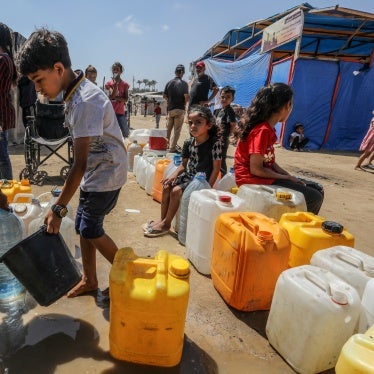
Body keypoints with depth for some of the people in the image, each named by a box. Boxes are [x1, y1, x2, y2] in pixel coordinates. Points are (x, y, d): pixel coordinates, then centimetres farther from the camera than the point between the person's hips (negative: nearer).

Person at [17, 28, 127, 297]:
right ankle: (89, 280, 31)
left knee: (90, 229, 3)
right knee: (84, 226, 13)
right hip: (96, 172, 9)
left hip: (105, 175, -9)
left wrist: (59, 207, -23)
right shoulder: (76, 93, 4)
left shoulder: (85, 102, -26)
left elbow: (80, 164, -27)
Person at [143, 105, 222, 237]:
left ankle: (166, 224, -2)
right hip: (188, 176, 7)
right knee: (167, 186, -1)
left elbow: (216, 168, -17)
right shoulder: (188, 143, 1)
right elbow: (183, 165, 10)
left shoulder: (214, 143, -18)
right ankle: (162, 219, 13)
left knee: (176, 191, -19)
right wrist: (173, 176, -6)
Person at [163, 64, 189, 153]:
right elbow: (186, 96, -15)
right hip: (180, 109, -5)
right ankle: (172, 148, -1)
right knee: (177, 130, 0)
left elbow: (164, 96, 10)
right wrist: (184, 104, 4)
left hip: (170, 109, 5)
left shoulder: (169, 82, 8)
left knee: (168, 129, 17)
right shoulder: (183, 83, -7)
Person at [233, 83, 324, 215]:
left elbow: (269, 161, 11)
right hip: (253, 180, -10)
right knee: (314, 198, -13)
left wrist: (290, 177, 0)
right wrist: (287, 178, -10)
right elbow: (255, 169, -20)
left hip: (264, 175, 10)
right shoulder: (262, 130, -19)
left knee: (317, 189, 13)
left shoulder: (268, 128, 10)